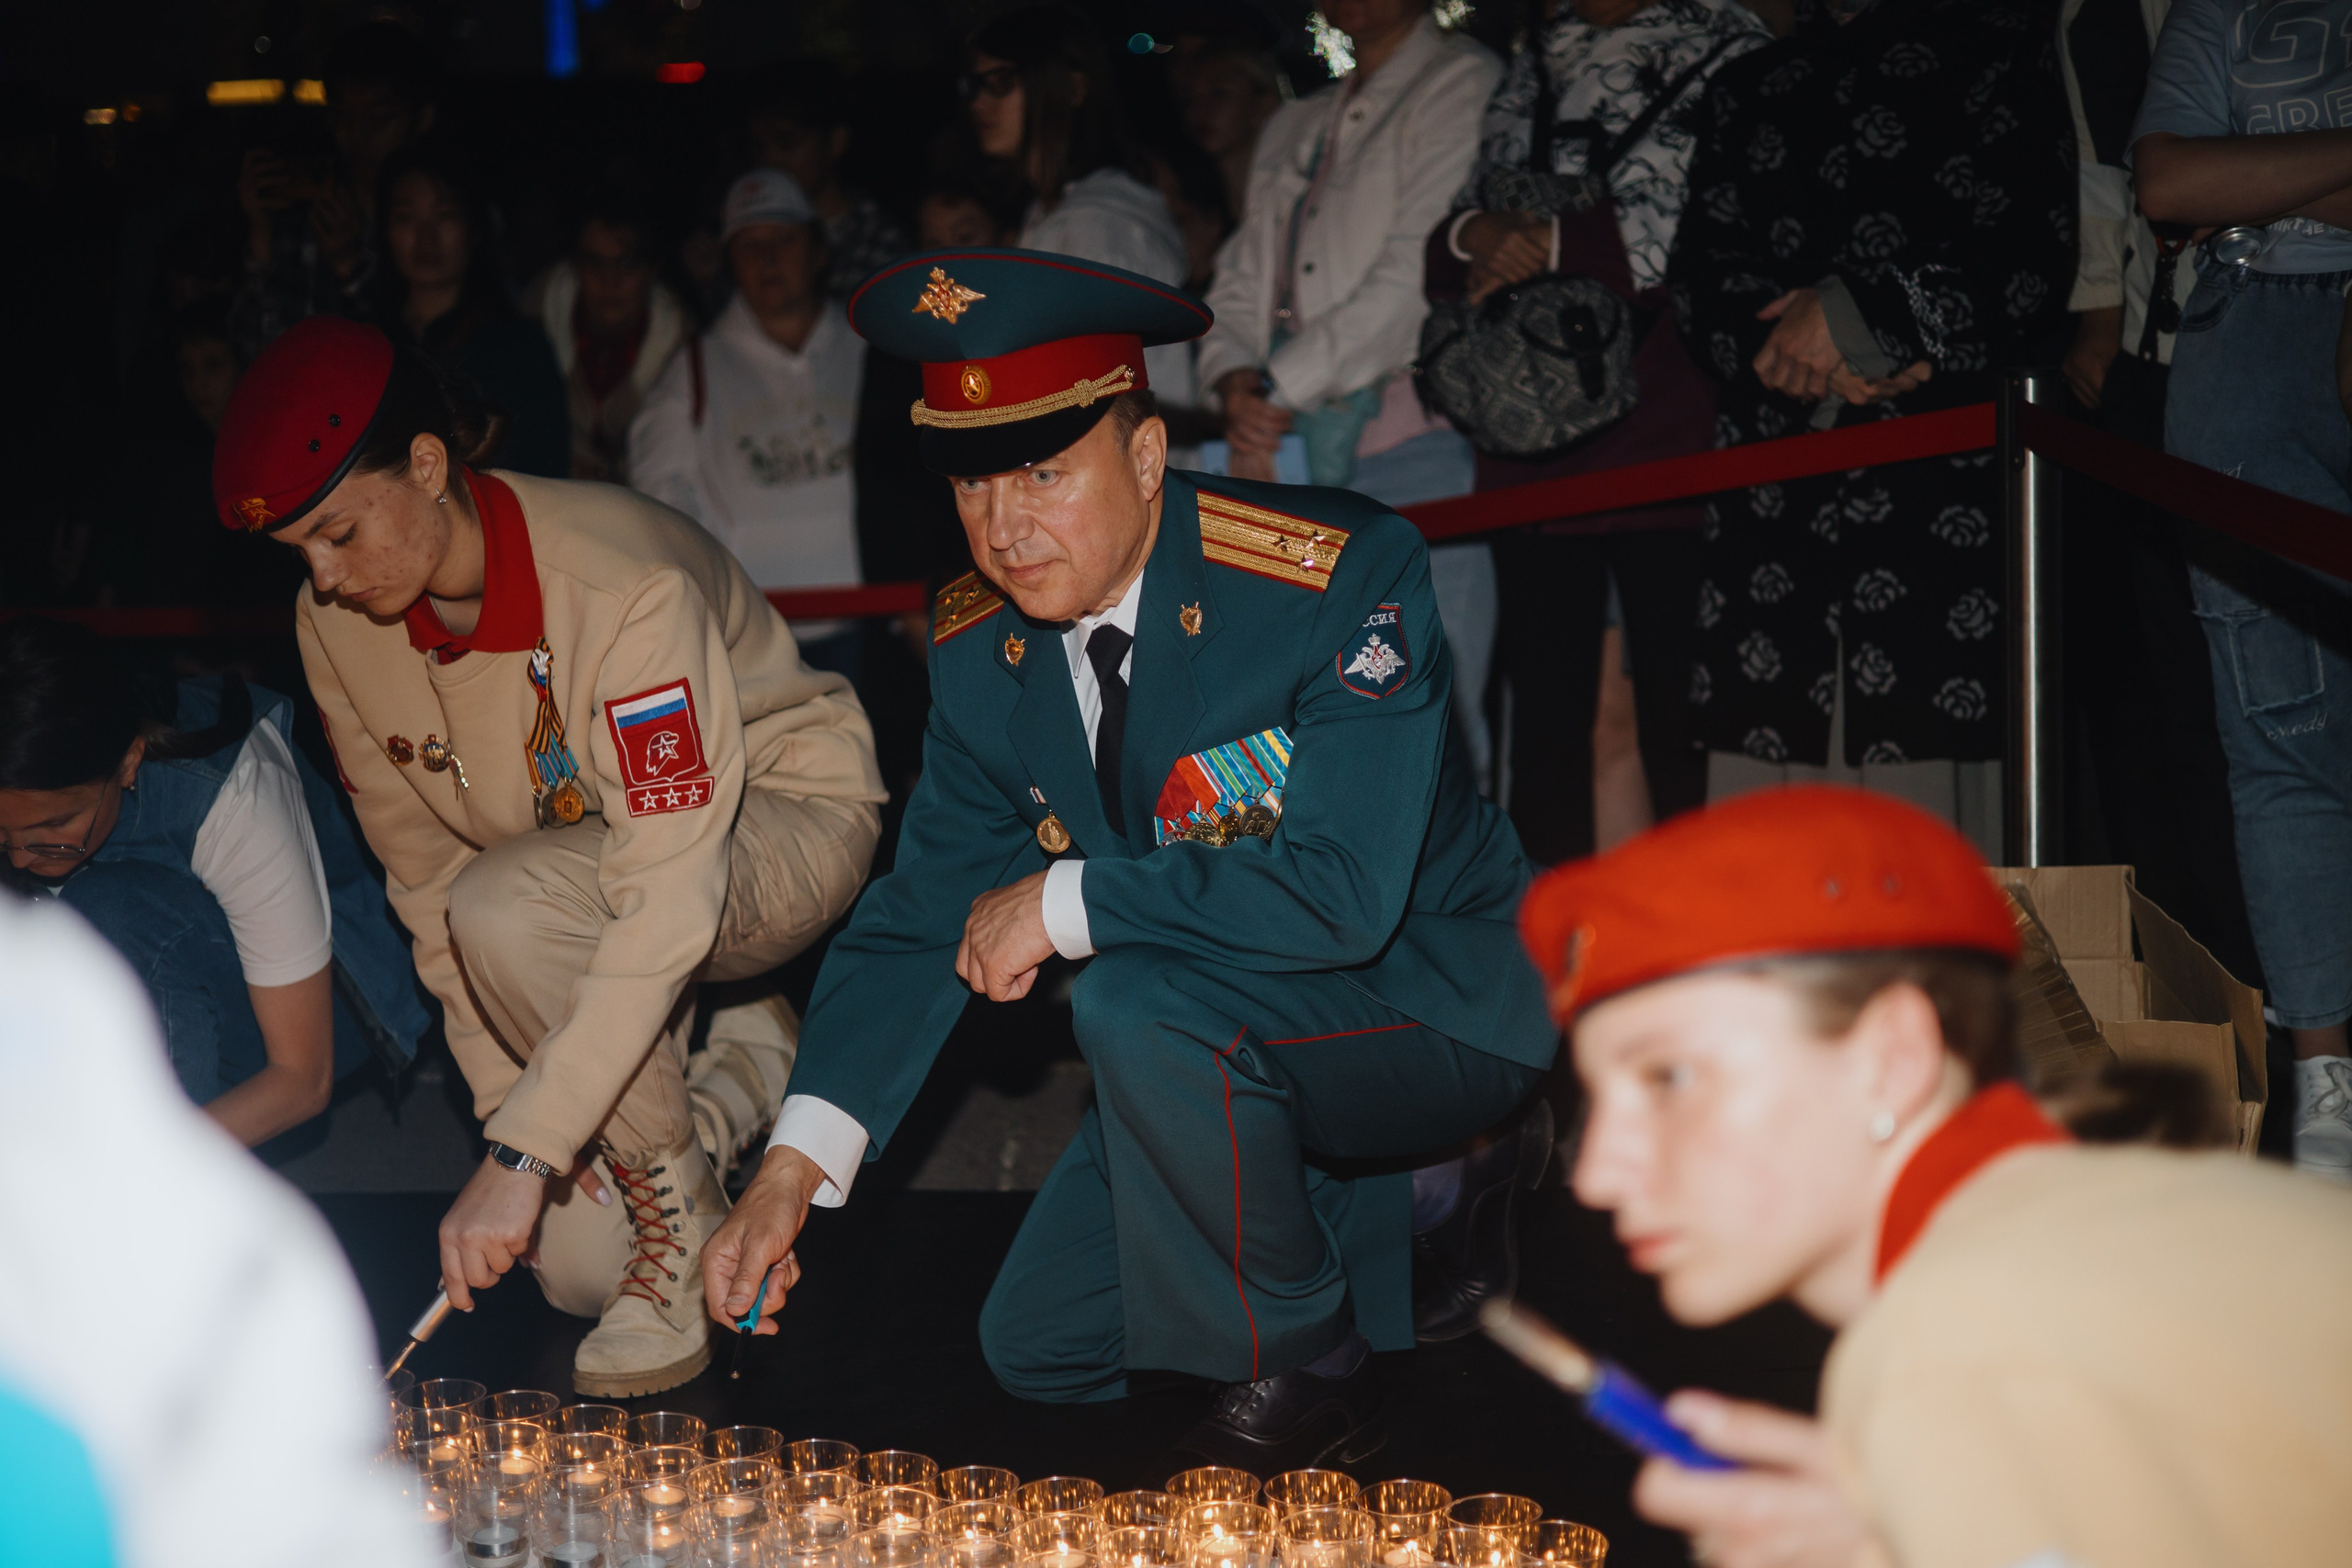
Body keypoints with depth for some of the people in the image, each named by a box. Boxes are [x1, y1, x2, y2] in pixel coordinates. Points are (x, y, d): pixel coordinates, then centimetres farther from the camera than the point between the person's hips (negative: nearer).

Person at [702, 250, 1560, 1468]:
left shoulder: (1344, 575, -27)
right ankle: (1426, 1206, 19)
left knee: (1137, 997, -34)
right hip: (1219, 1040, 8)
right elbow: (926, 906, -1)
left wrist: (1063, 903, -27)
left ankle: (1301, 1369, -10)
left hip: (1433, 1003, -7)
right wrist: (797, 1164, -14)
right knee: (1037, 1347, 6)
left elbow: (1345, 891, -37)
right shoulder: (979, 644, -6)